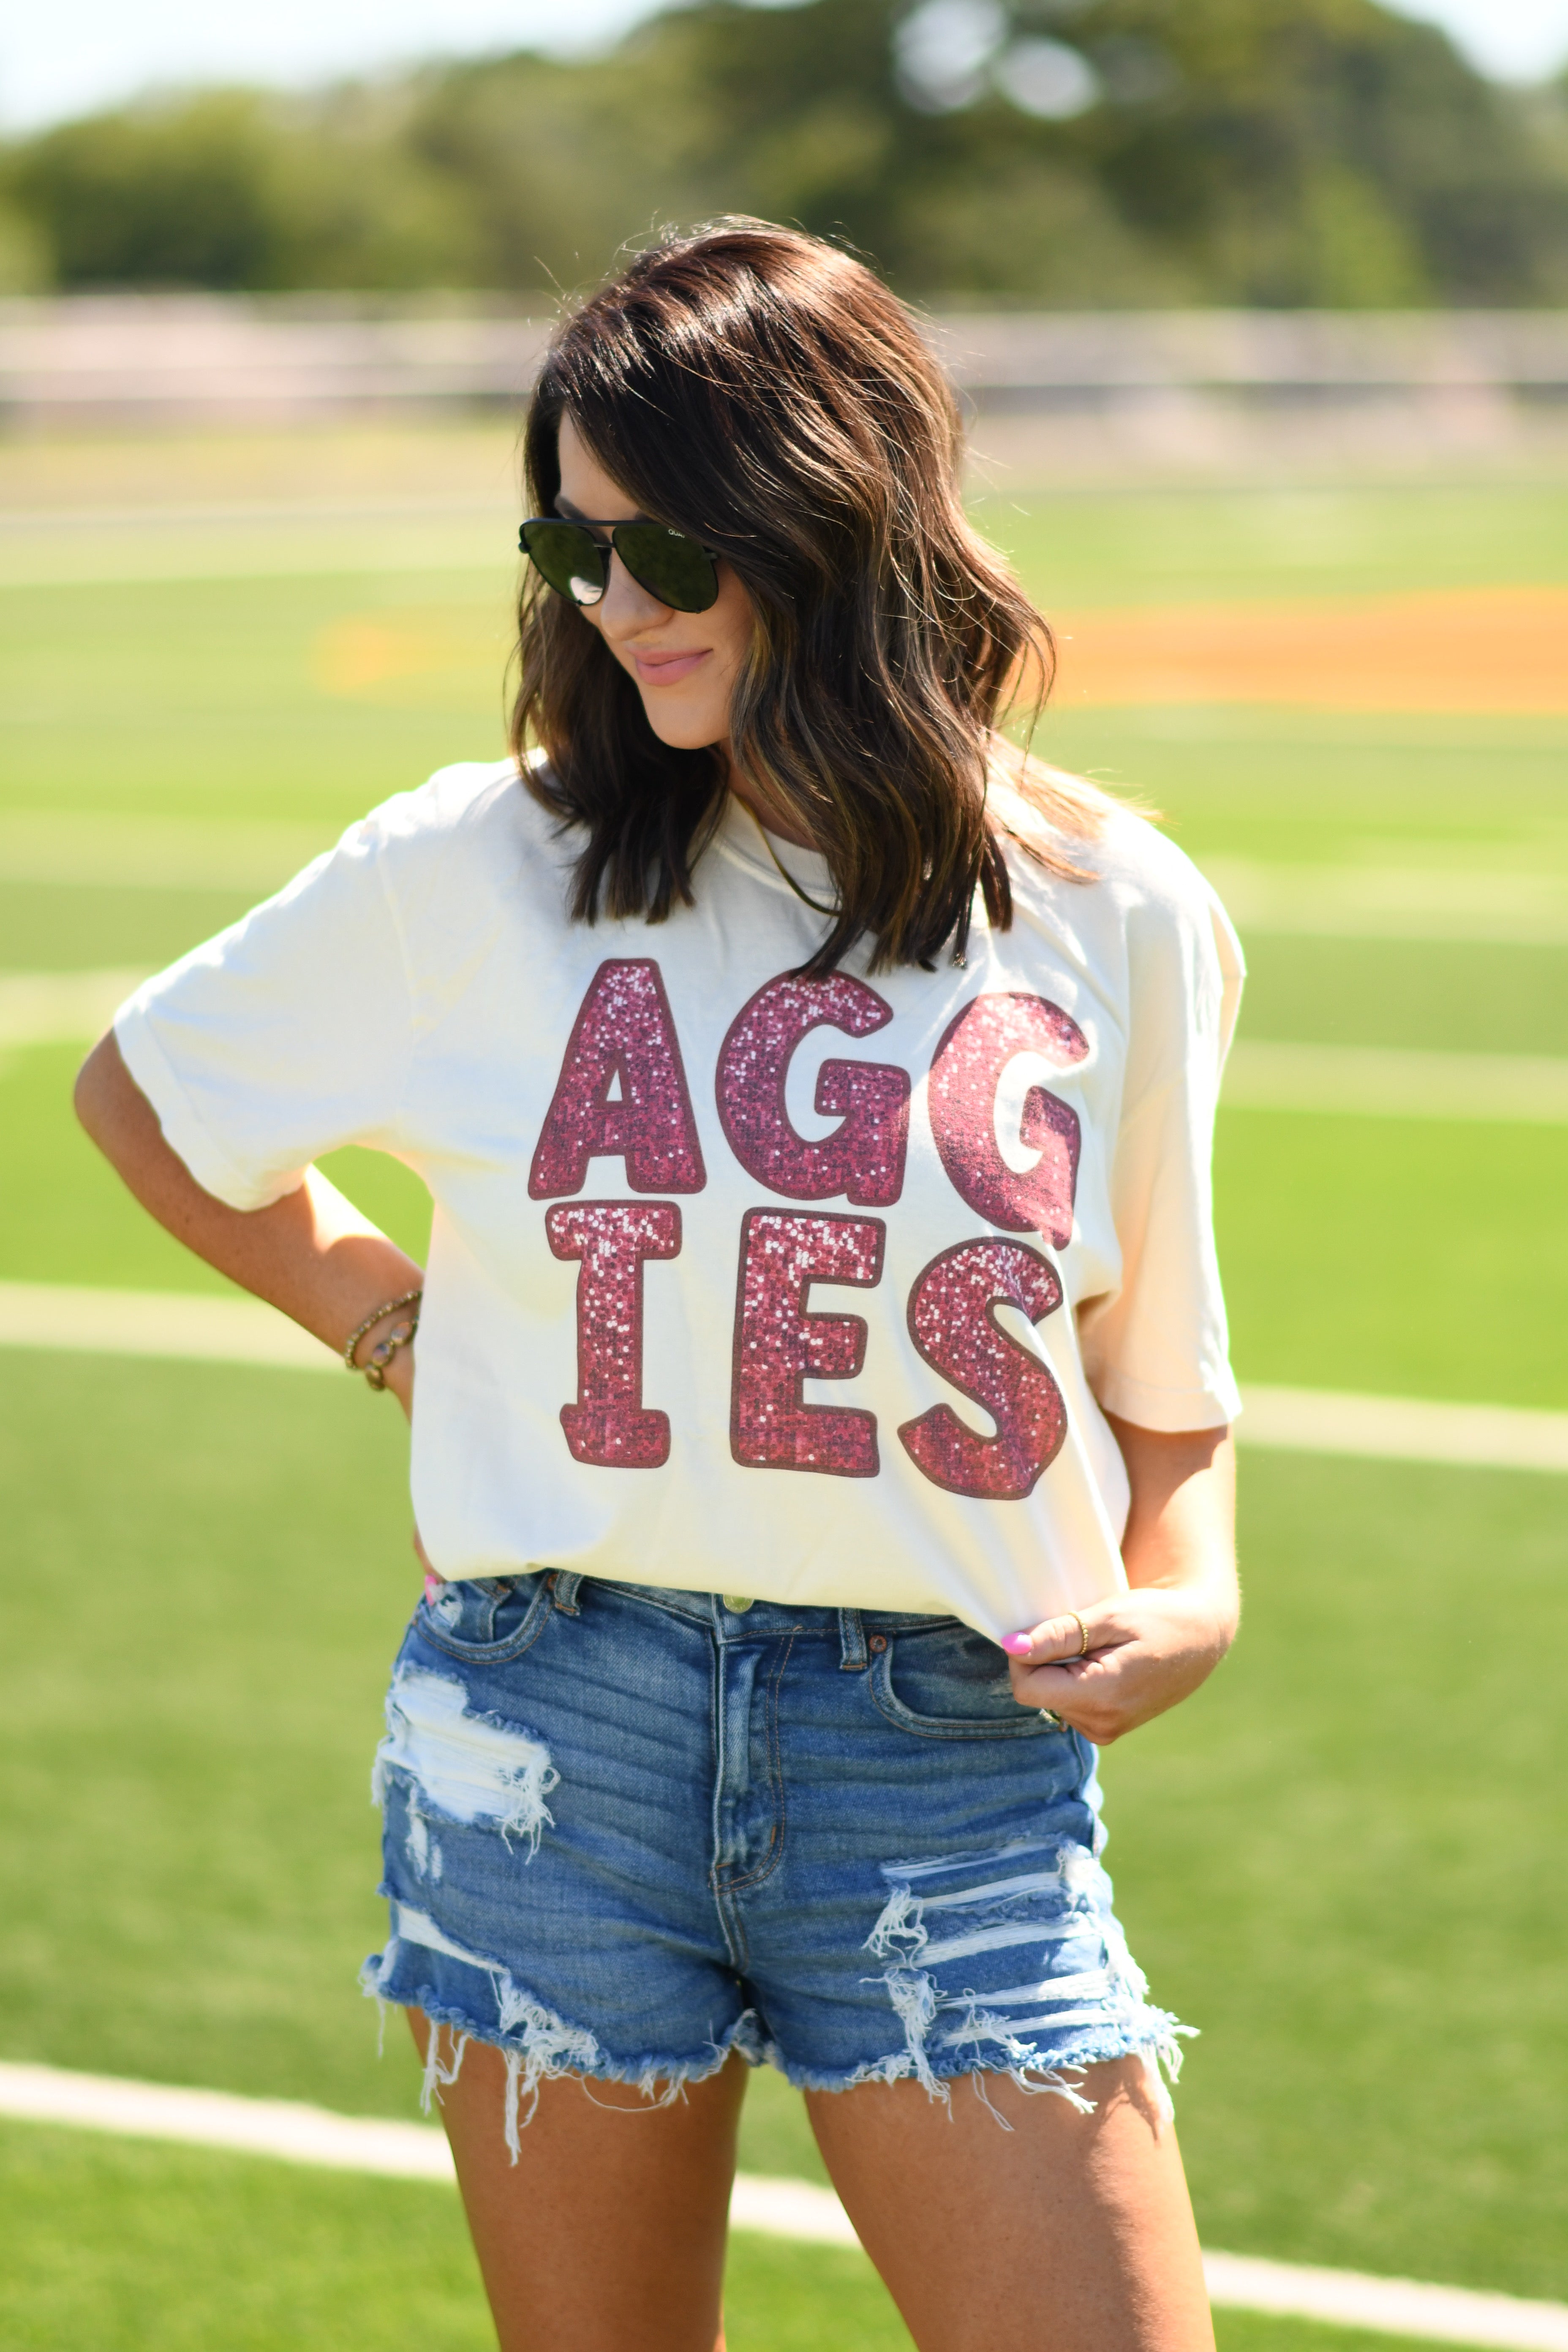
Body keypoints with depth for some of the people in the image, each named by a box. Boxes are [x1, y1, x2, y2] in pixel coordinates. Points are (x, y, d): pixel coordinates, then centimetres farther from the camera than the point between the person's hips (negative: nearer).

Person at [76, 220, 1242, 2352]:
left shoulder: (1113, 917, 2)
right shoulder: (475, 874, 0)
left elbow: (1161, 1374, 12)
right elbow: (144, 1097, 17)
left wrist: (1185, 1600, -6)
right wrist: (399, 1330, 10)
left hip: (954, 1752, 0)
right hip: (551, 1735, 0)